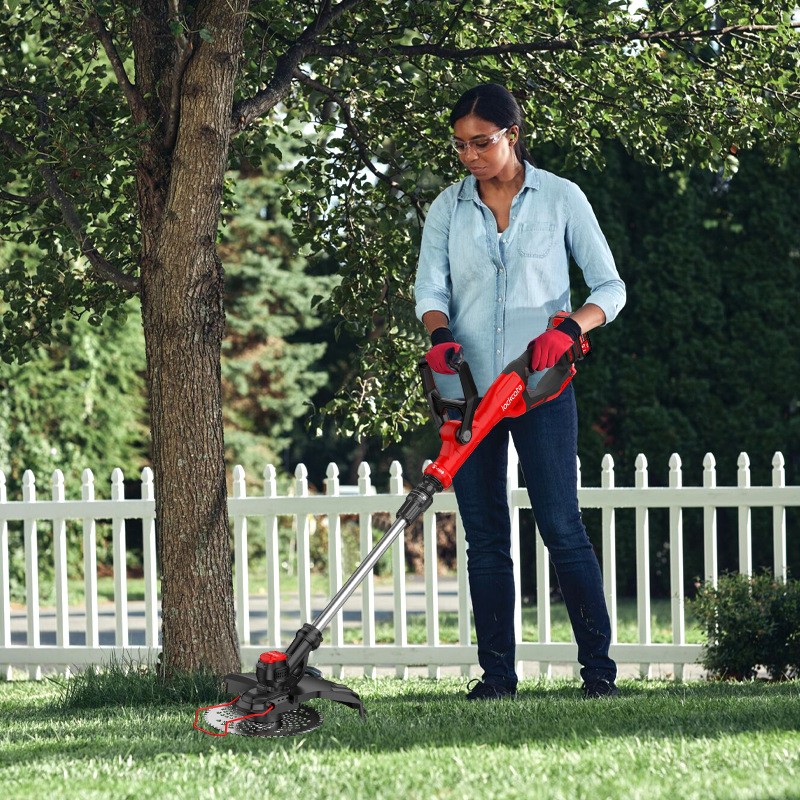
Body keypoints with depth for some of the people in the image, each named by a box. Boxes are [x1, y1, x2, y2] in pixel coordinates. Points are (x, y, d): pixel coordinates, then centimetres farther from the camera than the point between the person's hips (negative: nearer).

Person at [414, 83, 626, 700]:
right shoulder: (448, 208, 10)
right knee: (484, 534, 4)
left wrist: (568, 328, -18)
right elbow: (431, 286, 2)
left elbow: (610, 287, 1)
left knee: (562, 526, -9)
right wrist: (439, 335, -20)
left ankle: (599, 666, -4)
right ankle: (497, 672, 7)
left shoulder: (561, 199, 2)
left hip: (540, 387, -3)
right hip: (468, 387, 3)